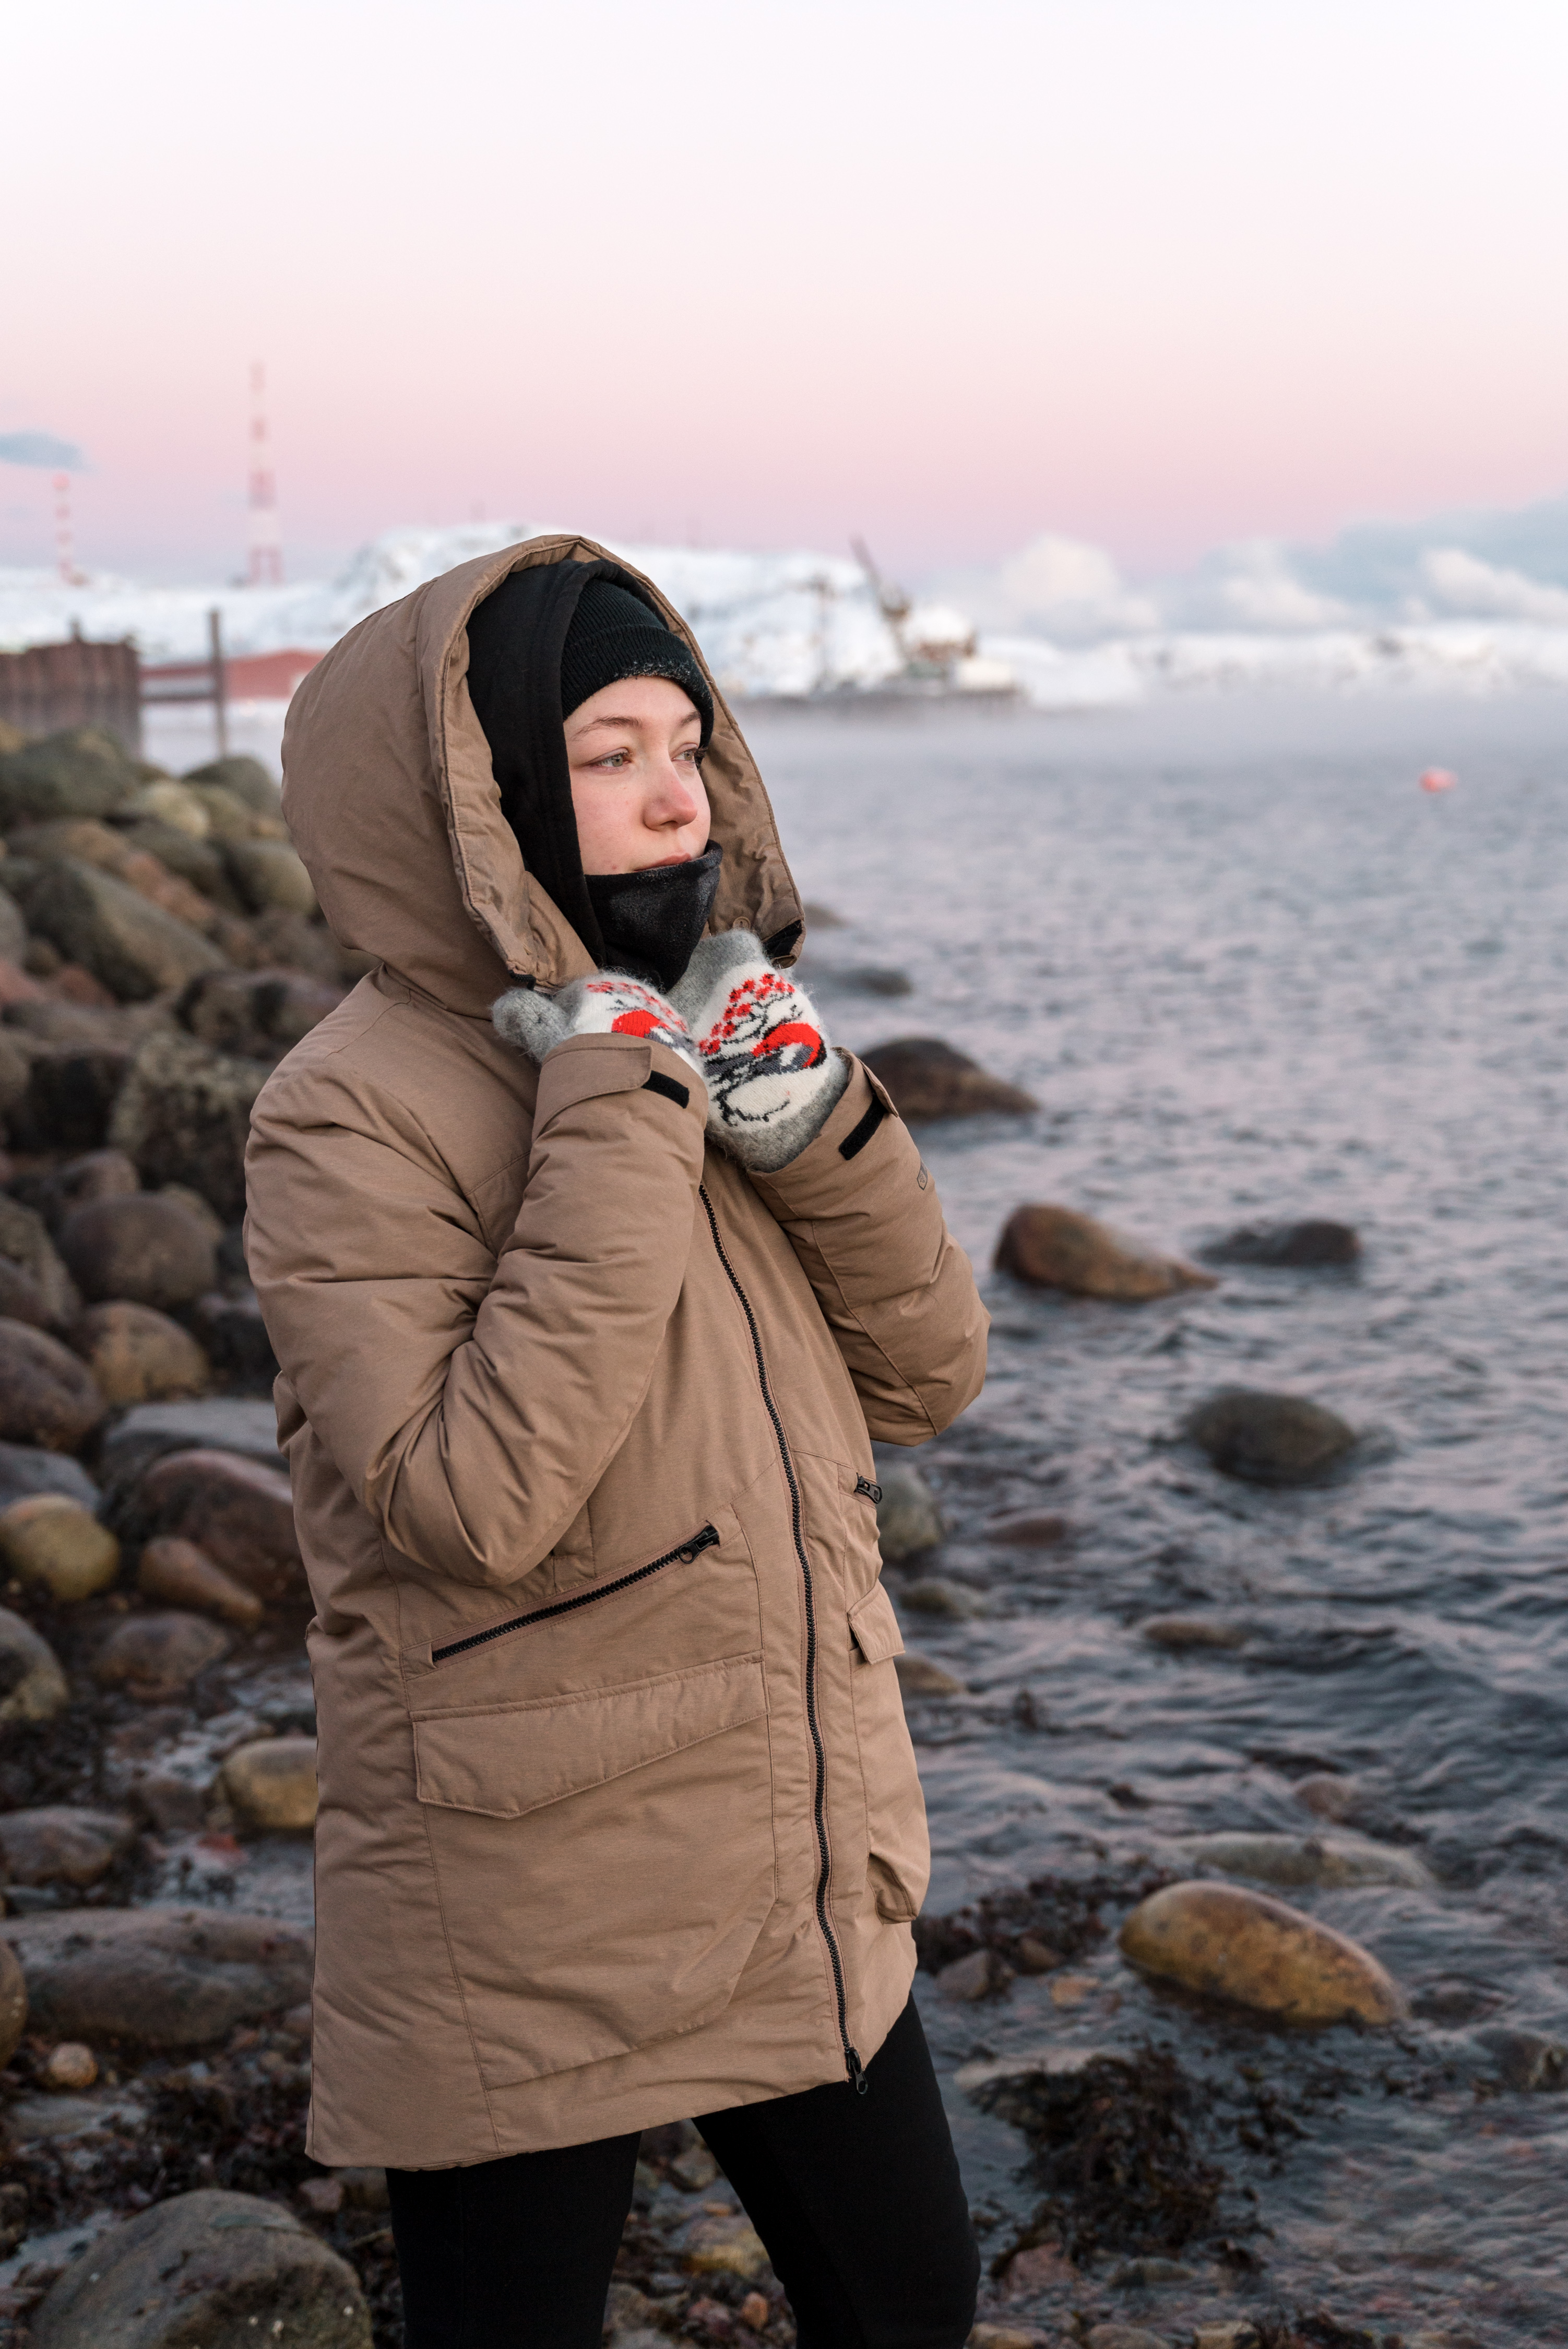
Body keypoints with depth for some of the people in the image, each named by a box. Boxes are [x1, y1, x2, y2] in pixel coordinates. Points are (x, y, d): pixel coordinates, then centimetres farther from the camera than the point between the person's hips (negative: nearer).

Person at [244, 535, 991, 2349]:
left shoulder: (698, 1041, 3)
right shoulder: (353, 1117, -18)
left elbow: (923, 1376, 2)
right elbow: (474, 1498, -29)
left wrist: (811, 1122, -14)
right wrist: (623, 1125, -26)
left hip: (805, 1889, 7)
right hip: (528, 1951, -7)